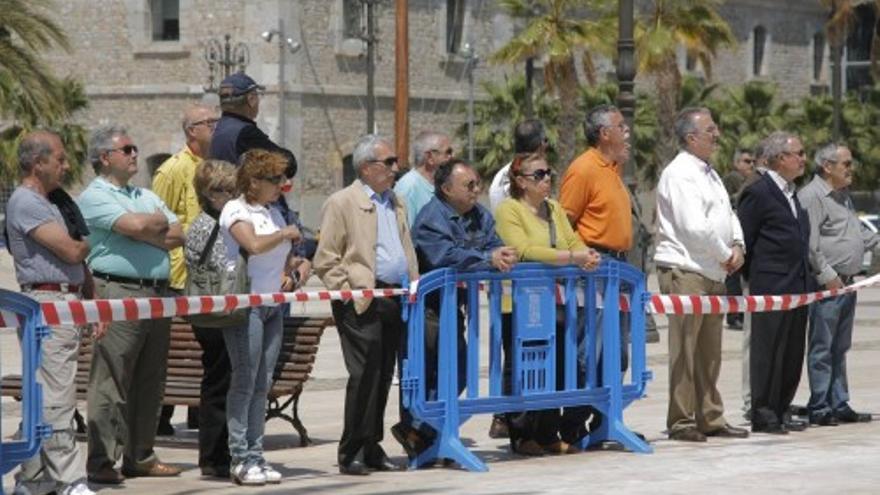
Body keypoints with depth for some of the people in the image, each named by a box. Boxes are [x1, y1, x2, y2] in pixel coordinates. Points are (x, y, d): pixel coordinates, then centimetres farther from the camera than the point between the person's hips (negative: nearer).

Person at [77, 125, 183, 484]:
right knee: (111, 383, -8)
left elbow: (178, 235, 10)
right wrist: (160, 221, 2)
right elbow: (134, 225, -18)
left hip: (157, 292, 8)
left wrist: (145, 233, -5)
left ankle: (140, 457, 16)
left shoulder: (146, 196, 21)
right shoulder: (94, 197, -3)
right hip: (118, 291, -8)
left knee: (150, 383, 9)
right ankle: (101, 462, -6)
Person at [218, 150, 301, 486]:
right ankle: (239, 458, -6)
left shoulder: (274, 214, 17)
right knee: (245, 381, -8)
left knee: (262, 383, 7)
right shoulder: (236, 211, -7)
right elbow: (254, 245, -25)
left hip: (273, 305, 8)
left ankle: (255, 455, 10)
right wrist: (285, 234, -11)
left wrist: (289, 275, 10)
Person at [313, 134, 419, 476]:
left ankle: (371, 449, 14)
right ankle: (352, 454, -5)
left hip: (394, 299, 7)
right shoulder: (342, 203, -3)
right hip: (363, 302, -7)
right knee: (365, 375, -10)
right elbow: (326, 261, -6)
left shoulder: (395, 203, 20)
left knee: (383, 377, 8)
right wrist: (351, 291, -13)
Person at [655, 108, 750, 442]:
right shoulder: (679, 174, -12)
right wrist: (724, 256, -9)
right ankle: (681, 423, -5)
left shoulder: (709, 173, 19)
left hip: (713, 273, 10)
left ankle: (710, 418, 19)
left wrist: (737, 245, 2)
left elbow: (728, 214, 21)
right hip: (685, 272, -10)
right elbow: (695, 227, -20)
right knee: (684, 349, -7)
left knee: (709, 352, 13)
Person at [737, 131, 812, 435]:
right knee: (768, 351, -5)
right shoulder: (758, 193, -10)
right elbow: (742, 239, -10)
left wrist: (806, 278, 17)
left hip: (796, 288, 9)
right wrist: (755, 277, -6)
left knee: (793, 353, 9)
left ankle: (781, 412, 16)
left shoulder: (791, 193, 18)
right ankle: (763, 415, 0)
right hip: (771, 287, -8)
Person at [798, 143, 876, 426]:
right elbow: (809, 243, -18)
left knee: (839, 349, 13)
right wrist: (827, 276, -19)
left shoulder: (843, 197, 19)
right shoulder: (812, 196, -12)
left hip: (846, 283, 10)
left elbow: (858, 234, 31)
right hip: (827, 285, -10)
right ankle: (819, 408, -3)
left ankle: (839, 405, 18)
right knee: (822, 349, -6)